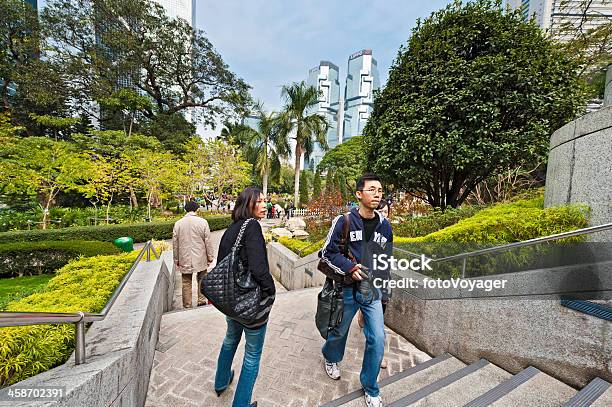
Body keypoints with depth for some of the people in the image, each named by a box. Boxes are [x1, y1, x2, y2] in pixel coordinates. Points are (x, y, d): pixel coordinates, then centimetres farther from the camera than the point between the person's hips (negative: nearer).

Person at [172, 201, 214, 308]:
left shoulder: (178, 223, -1)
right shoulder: (203, 222, -9)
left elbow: (175, 244, 4)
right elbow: (208, 241, -6)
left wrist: (176, 259, 14)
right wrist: (210, 257, 3)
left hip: (184, 260, 2)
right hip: (200, 259, -1)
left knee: (186, 282, 11)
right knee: (201, 280, 15)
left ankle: (187, 305, 19)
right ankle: (201, 301, 20)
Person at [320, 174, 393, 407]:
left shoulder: (384, 226, 0)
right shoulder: (344, 221, -14)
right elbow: (328, 252, -9)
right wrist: (349, 268, -23)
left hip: (373, 291, 3)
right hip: (348, 289, -3)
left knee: (377, 339, 4)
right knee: (339, 331, 18)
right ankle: (330, 358, 53)